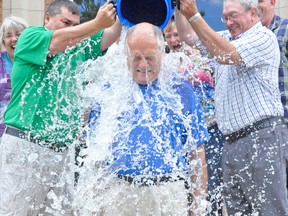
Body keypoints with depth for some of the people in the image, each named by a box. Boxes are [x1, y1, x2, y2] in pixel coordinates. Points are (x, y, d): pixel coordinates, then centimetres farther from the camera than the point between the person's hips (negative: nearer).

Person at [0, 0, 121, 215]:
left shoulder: (76, 47, 13)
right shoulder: (31, 36, -3)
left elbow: (110, 36, 8)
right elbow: (57, 41, -21)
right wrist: (97, 23, -30)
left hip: (63, 148, 6)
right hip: (25, 146, -6)